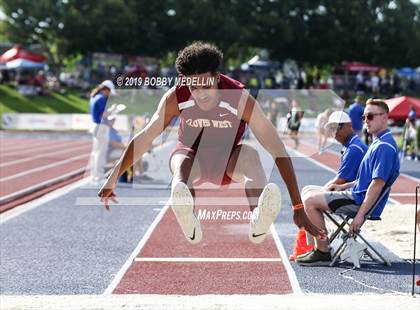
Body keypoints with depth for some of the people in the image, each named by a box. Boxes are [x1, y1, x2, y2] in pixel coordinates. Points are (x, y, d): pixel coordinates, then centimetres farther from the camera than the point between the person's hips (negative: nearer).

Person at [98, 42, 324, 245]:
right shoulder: (176, 97, -22)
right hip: (191, 155, 1)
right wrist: (112, 179, -9)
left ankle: (258, 222, -63)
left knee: (250, 155, -34)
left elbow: (278, 152, -28)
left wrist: (298, 208, -31)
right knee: (182, 162, -35)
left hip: (227, 162, 0)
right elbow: (144, 138, -10)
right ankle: (188, 221, -69)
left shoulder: (241, 99, -27)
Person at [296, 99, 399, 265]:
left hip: (360, 201, -11)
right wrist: (343, 187, 14)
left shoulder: (385, 146, -19)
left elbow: (378, 183, -24)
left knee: (310, 201, -14)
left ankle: (323, 253, -9)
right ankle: (318, 248, 17)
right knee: (311, 198, 18)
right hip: (358, 194, 11)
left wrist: (360, 215, -25)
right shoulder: (378, 142, 15)